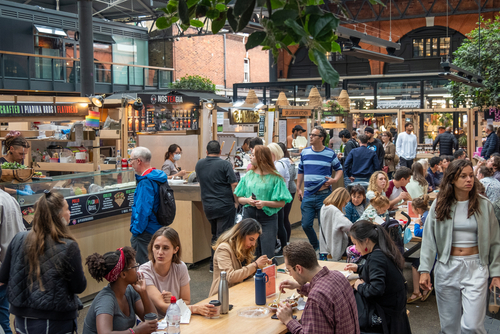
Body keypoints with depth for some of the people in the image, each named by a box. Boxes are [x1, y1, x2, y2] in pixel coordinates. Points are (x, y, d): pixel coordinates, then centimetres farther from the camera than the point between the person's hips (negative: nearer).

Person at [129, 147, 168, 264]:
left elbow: (143, 210, -24)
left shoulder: (145, 183, -21)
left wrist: (136, 230, -15)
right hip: (157, 228, 10)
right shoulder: (158, 177, 10)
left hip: (146, 232, -10)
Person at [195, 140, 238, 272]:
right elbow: (234, 184, -14)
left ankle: (213, 264, 22)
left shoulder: (199, 164, 7)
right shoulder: (225, 164, -10)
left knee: (215, 235, 18)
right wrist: (236, 201, -5)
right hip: (225, 205, -5)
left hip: (208, 206, 6)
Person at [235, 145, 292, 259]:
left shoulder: (274, 178, -4)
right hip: (249, 216, 4)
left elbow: (281, 203, -6)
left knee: (267, 256, -4)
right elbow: (239, 198, 10)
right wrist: (247, 200, -11)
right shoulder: (249, 175, 9)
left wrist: (265, 203, -19)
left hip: (268, 218, -4)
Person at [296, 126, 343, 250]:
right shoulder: (304, 152, 9)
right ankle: (315, 246, 25)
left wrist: (334, 180, -9)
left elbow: (339, 169, 11)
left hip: (324, 194, -3)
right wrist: (298, 188, 13)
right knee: (306, 225, 2)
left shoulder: (330, 154, 1)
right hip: (308, 195, 3)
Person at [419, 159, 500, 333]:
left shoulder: (484, 205, 0)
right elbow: (429, 239, -1)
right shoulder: (439, 205, 0)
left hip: (475, 267, -1)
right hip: (446, 267, 1)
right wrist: (424, 270, -8)